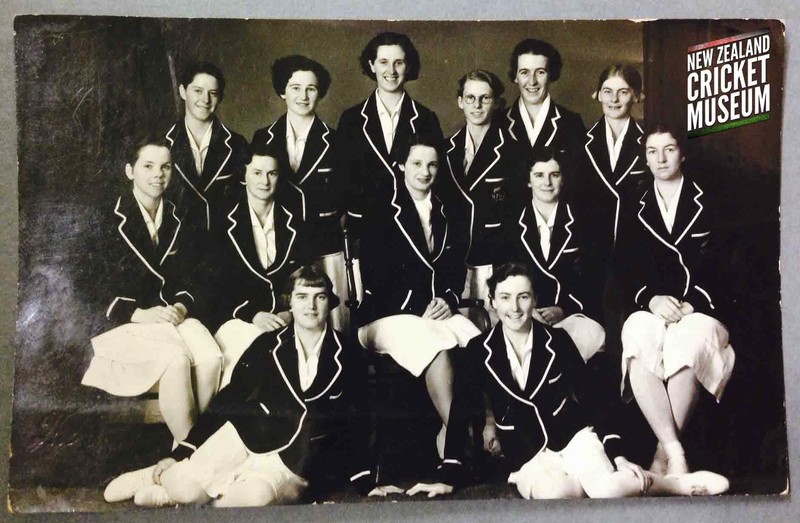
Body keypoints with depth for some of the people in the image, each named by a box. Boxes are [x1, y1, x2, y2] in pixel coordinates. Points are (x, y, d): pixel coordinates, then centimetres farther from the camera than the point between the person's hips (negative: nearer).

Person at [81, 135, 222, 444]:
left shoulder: (176, 218, 11)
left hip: (172, 313, 4)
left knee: (211, 356, -25)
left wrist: (182, 306, -8)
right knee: (176, 358, -32)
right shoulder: (111, 220, -3)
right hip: (123, 322, -4)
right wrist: (139, 314, -19)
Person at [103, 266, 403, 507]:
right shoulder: (268, 345, 4)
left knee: (256, 497, -32)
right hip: (247, 434, 1)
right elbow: (229, 400, 4)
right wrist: (179, 454, 0)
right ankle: (164, 476, 15)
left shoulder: (348, 357, 2)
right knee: (185, 487, -22)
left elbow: (356, 425, 8)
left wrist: (367, 484, 5)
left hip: (298, 462, -1)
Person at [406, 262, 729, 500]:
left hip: (573, 433, 0)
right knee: (553, 493, -34)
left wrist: (617, 454, -8)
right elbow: (459, 413, -1)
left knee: (606, 488, -30)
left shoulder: (557, 340, -2)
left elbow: (593, 396, 1)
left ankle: (674, 483, -3)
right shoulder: (480, 350, -3)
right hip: (525, 452, 0)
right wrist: (448, 477, -5)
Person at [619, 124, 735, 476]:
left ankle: (664, 452, -24)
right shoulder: (636, 209, 17)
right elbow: (628, 273, 9)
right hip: (650, 309, 2)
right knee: (638, 352, -32)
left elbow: (718, 266, 3)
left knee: (685, 351, -35)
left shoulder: (707, 203, 10)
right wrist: (651, 298, -11)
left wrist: (691, 304, -13)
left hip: (699, 309, -2)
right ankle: (675, 452, -32)